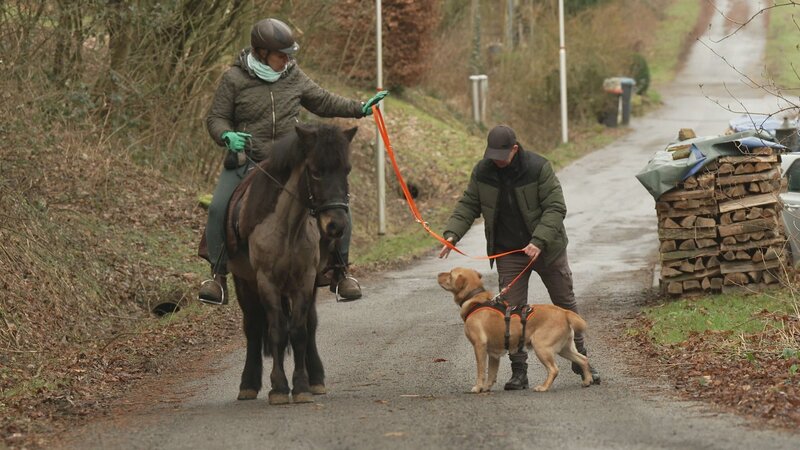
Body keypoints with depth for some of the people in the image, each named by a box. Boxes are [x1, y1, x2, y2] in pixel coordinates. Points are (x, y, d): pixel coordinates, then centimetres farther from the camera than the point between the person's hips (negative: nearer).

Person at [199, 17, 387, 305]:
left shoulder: (293, 76, 5)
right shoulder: (234, 79, -4)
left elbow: (323, 103, 17)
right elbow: (216, 118, 0)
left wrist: (359, 109, 8)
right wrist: (227, 136, -22)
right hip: (246, 160, -2)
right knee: (218, 209, -23)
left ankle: (339, 271, 9)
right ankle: (218, 276, -7)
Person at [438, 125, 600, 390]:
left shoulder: (538, 168, -17)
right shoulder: (482, 172, -6)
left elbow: (556, 208, -19)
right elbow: (468, 205, 3)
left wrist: (539, 241, -30)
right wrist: (452, 233, -13)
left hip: (546, 249, -2)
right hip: (509, 253, 2)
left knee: (565, 303, 8)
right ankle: (519, 371, 1)